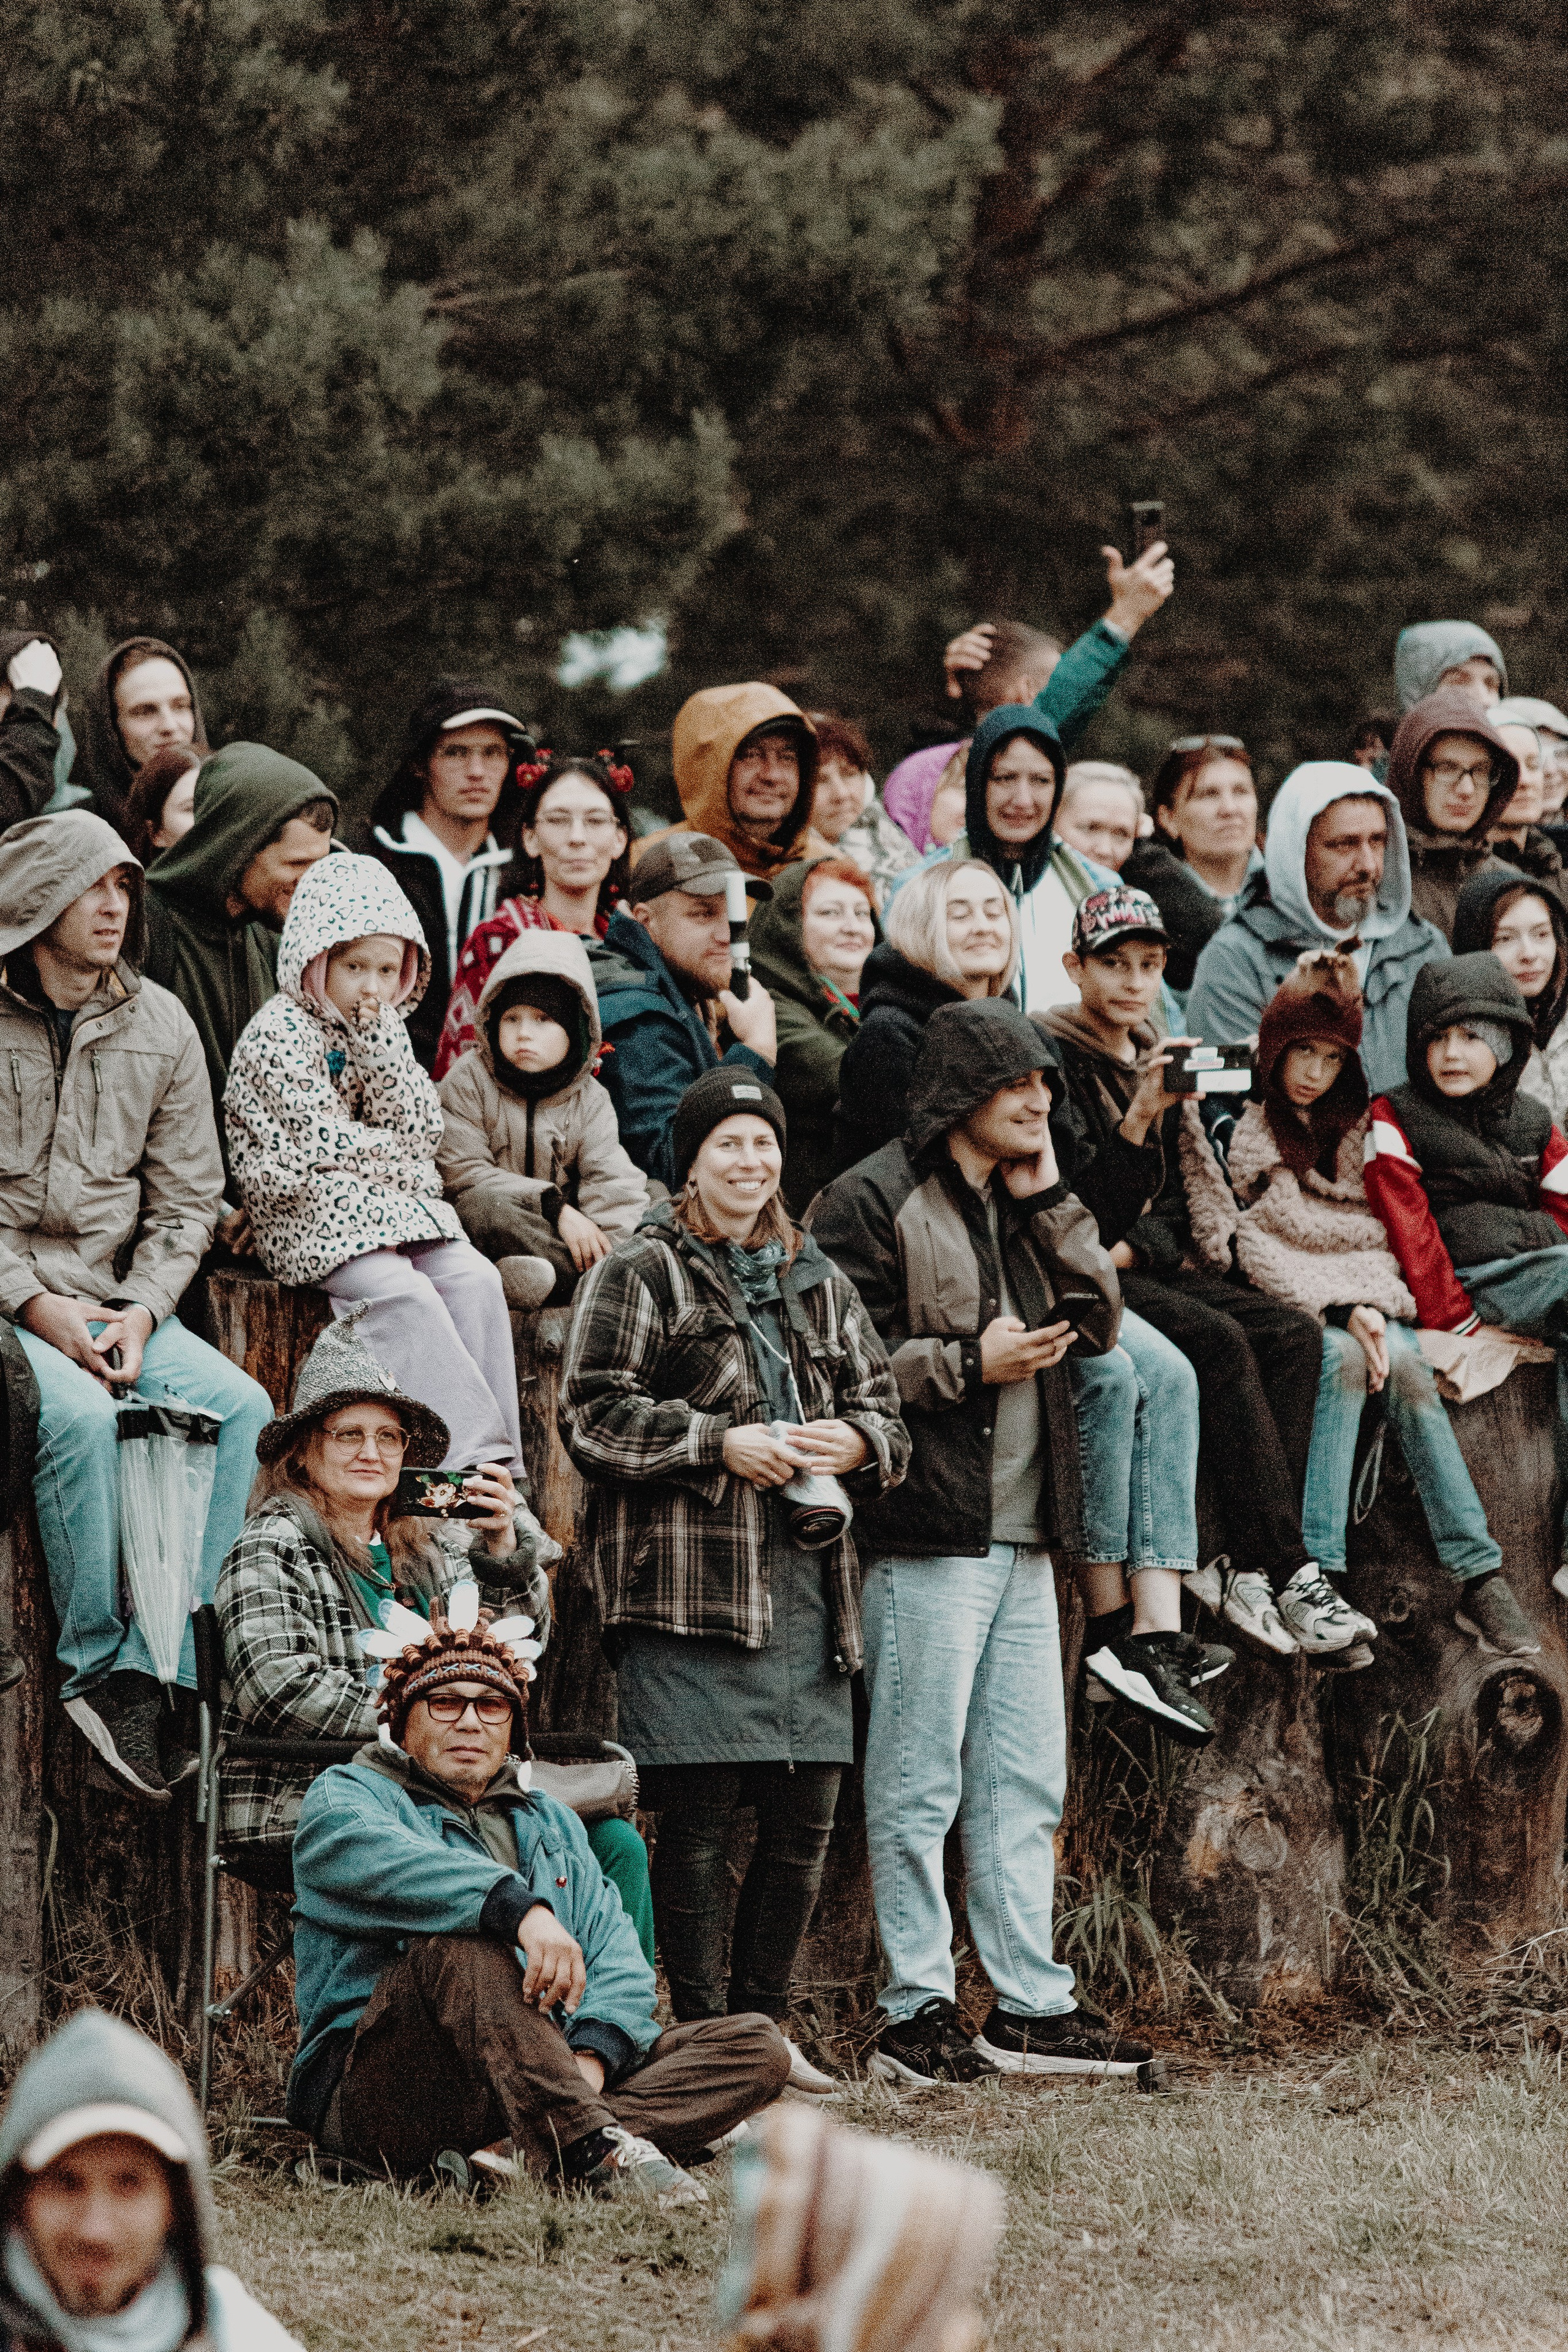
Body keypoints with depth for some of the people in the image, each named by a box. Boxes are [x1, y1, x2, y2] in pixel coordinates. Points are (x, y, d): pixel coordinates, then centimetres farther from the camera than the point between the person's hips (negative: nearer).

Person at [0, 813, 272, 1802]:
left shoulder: (158, 1025, 9)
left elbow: (187, 1199, 11)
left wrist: (138, 1312, -6)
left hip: (112, 1297, 5)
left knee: (242, 1407, -21)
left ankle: (152, 1671, -22)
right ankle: (95, 1666, -18)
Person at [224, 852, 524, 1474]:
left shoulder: (380, 1030, 15)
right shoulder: (280, 1030, -8)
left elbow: (417, 1130, 3)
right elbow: (319, 1140, -15)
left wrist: (381, 1043, -6)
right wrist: (398, 1162, -1)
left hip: (387, 1205, 7)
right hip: (308, 1209, -7)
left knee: (474, 1278, -15)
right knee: (403, 1293, -29)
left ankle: (500, 1461, -19)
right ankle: (469, 1450, -31)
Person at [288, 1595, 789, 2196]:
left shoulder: (551, 1824, 26)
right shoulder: (348, 1795, 8)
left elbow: (616, 1954, 10)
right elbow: (382, 1860, -19)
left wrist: (590, 2057, -12)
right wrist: (522, 1908, -36)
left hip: (546, 2075, 6)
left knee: (757, 2046, -11)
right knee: (462, 1944, -34)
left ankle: (525, 2153, -35)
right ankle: (593, 2147, -44)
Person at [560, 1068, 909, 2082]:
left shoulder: (817, 1282, 21)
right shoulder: (639, 1275, 3)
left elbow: (884, 1409, 22)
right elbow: (595, 1415, -6)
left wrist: (858, 1442, -1)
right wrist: (724, 1443, -13)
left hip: (808, 1576, 6)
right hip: (686, 1577, -6)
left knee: (807, 1814, 5)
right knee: (700, 1816, -6)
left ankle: (765, 2020, 16)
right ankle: (706, 2031, 0)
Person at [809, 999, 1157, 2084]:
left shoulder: (1027, 1203, 19)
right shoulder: (875, 1202, -7)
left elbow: (1101, 1323, 11)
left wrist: (1050, 1198, 3)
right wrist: (968, 1364, -14)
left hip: (1024, 1535, 8)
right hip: (927, 1531, -8)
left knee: (1027, 1780, 10)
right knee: (920, 1782, -4)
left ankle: (1031, 2004, 15)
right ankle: (916, 2010, 0)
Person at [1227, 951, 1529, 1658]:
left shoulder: (1356, 1130, 18)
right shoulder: (1246, 1133, 4)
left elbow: (1379, 1235, 14)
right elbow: (1257, 1248, -6)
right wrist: (1340, 1310, -16)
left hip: (1363, 1301, 3)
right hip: (1288, 1305, -3)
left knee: (1403, 1363, -27)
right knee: (1343, 1358, -33)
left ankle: (1477, 1573, -33)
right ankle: (1319, 1568, -39)